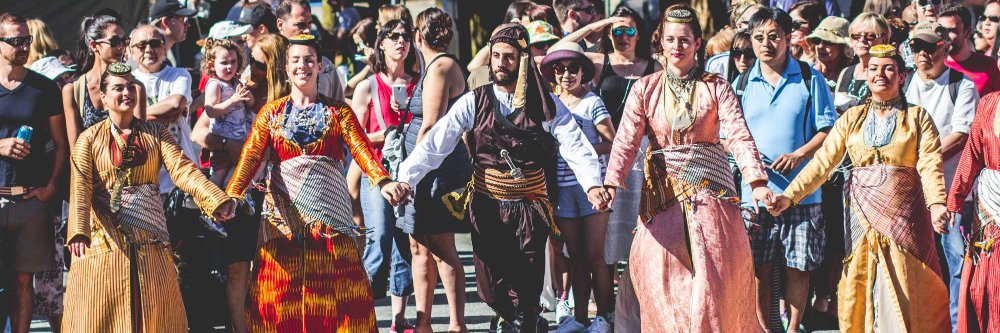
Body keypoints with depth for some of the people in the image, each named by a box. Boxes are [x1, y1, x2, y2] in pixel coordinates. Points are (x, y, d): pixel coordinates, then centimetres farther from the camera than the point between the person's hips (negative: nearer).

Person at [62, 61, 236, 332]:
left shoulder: (155, 134, 7)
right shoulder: (90, 139, 0)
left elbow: (182, 169, -6)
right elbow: (80, 186, -13)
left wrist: (217, 201, -24)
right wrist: (78, 232, -31)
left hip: (148, 239, 2)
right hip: (105, 236, -2)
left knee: (152, 311, 4)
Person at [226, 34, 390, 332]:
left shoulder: (338, 112, 8)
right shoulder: (271, 113, 9)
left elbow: (362, 149, -7)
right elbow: (250, 156, -4)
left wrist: (382, 180, -27)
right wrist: (231, 195, -21)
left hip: (329, 211, 0)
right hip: (284, 212, 0)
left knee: (334, 290, -3)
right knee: (282, 293, -1)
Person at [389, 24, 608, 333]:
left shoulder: (546, 104, -3)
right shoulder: (474, 102, -2)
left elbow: (576, 147, -14)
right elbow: (435, 143, -9)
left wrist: (592, 184, -32)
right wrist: (405, 179, -22)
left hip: (530, 208, -1)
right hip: (486, 208, 1)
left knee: (527, 288, -1)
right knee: (491, 289, 5)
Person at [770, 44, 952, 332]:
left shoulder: (917, 117, 3)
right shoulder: (852, 118, 10)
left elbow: (930, 164, -9)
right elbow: (823, 161, 3)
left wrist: (937, 204, -27)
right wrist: (790, 195, -9)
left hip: (904, 213, -2)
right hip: (863, 214, 2)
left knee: (903, 285, -4)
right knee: (861, 283, 3)